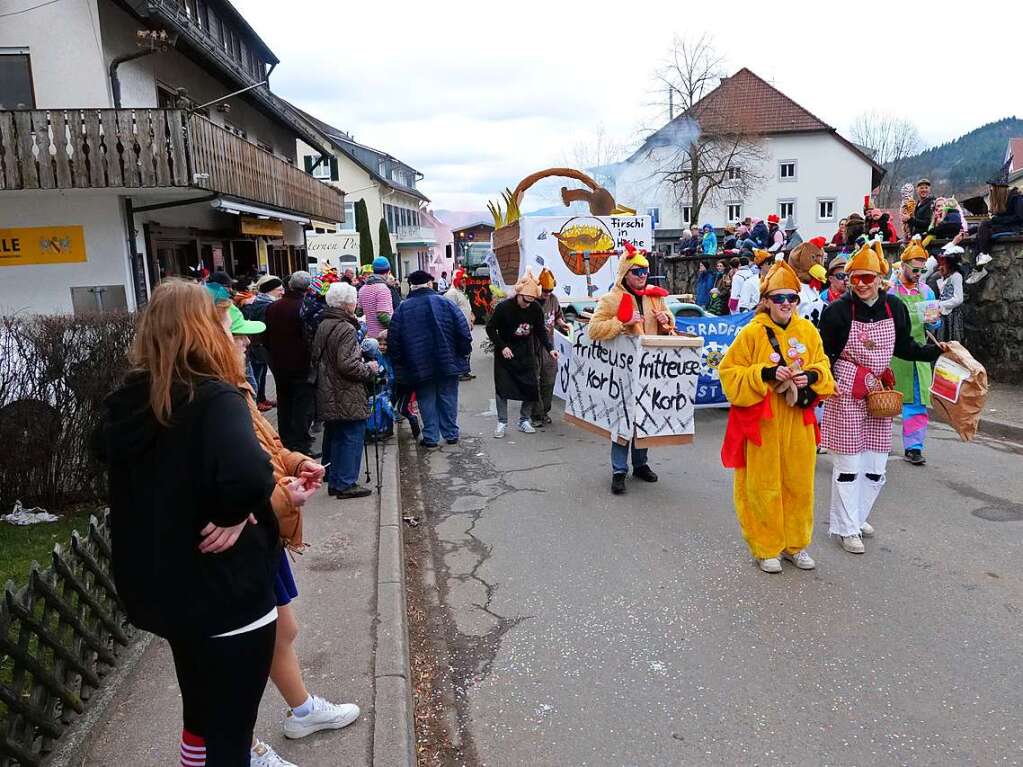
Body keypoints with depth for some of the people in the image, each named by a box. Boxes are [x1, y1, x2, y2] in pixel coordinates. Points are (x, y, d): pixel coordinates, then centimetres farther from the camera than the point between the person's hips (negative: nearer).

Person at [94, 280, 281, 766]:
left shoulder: (127, 398, 0)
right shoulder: (213, 398, -23)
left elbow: (105, 448, 22)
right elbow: (248, 476, -42)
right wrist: (233, 515, -21)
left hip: (160, 587, 7)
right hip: (226, 593, -7)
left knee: (199, 709, 27)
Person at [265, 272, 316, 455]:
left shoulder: (272, 308, 3)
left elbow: (266, 338, 10)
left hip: (279, 366, 6)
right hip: (302, 366, -6)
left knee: (284, 406, 17)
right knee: (303, 407, 0)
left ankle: (286, 443, 25)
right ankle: (300, 446, -1)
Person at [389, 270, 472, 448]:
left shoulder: (403, 308, -4)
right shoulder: (445, 303, -4)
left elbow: (393, 339, -3)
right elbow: (463, 330, -5)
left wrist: (399, 362, 8)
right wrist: (464, 352, 7)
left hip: (419, 366, -1)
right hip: (447, 362, 1)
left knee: (426, 401, 9)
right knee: (448, 398, 13)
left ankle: (430, 438, 11)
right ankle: (451, 434, 20)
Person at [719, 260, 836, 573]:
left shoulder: (808, 330, 4)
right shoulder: (752, 333, -8)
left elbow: (823, 366, 14)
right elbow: (729, 373, -7)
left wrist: (811, 376, -9)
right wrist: (766, 374, -20)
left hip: (798, 421, 4)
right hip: (762, 421, -4)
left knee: (799, 484, 12)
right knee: (764, 486, 4)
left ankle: (795, 544, 29)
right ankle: (766, 549, 18)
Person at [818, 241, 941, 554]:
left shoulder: (894, 307, 1)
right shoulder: (838, 309, -11)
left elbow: (904, 347, 12)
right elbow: (824, 352, -6)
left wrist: (937, 351, 1)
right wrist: (829, 382, -19)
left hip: (880, 391, 5)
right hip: (847, 391, -5)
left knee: (876, 464, 11)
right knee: (849, 461, 1)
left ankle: (857, 516, 30)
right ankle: (846, 527, 12)